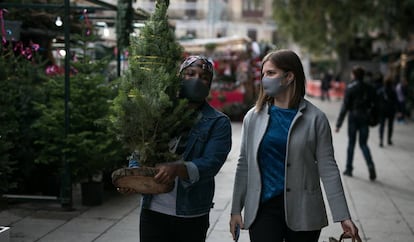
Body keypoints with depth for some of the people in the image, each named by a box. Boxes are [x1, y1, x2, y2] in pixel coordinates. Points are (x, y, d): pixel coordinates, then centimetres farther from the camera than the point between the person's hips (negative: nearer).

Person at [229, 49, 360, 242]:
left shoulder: (315, 119, -2)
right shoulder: (253, 117, 4)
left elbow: (328, 169, -3)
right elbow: (244, 165, 6)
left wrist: (343, 216, -6)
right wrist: (236, 209, 4)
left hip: (302, 212, -1)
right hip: (263, 208, 1)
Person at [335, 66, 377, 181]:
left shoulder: (350, 88, -9)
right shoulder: (370, 88, 4)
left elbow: (345, 106, -12)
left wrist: (339, 123, -9)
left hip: (353, 118, -3)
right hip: (365, 118, 3)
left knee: (351, 143, 9)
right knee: (363, 144, 10)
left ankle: (349, 168, 16)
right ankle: (370, 165, -11)